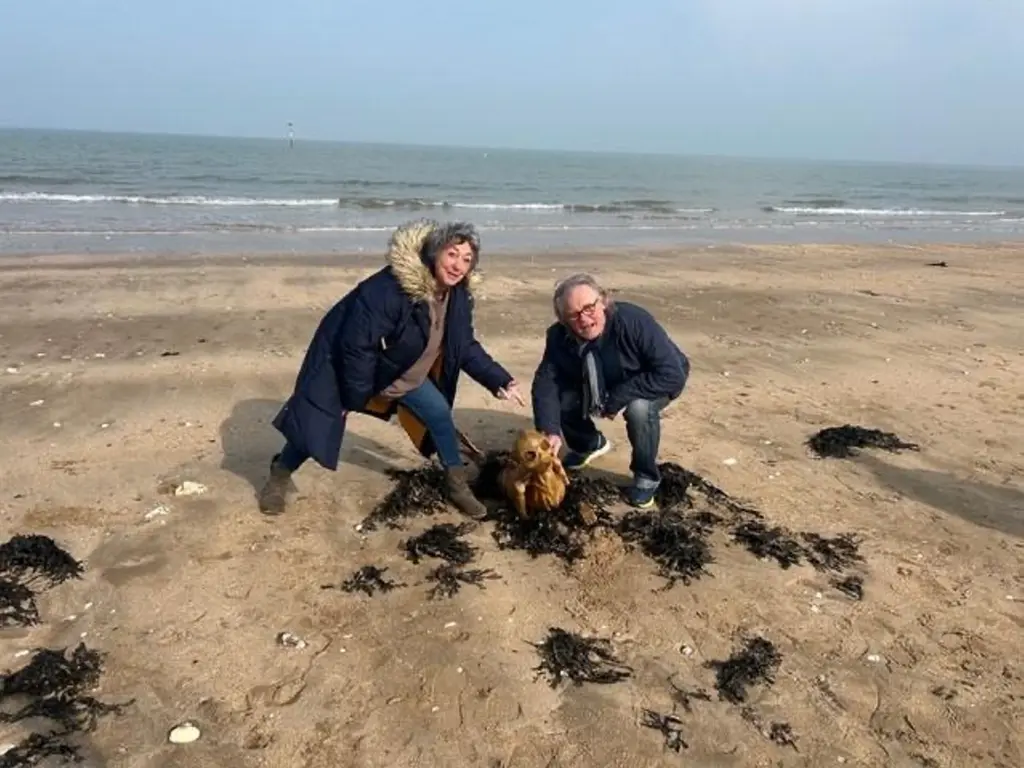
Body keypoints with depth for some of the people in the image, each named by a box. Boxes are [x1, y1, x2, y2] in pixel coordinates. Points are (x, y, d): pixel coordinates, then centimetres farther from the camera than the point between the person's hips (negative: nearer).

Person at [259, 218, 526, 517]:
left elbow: (467, 348, -2)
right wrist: (356, 399, -24)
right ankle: (279, 475, 26)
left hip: (403, 371, 7)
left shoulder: (458, 297, -13)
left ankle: (457, 484, 19)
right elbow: (357, 346, -32)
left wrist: (501, 381, -11)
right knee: (318, 426, -2)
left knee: (439, 412, 3)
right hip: (343, 361, -7)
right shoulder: (388, 289, -37)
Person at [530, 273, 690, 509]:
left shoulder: (634, 321, -37)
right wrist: (549, 431, -38)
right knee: (562, 401, -13)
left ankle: (646, 476, -9)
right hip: (604, 383, 5)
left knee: (639, 408, -36)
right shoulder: (559, 336, -22)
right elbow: (545, 383, -22)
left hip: (651, 383, -5)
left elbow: (672, 374, -38)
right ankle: (589, 445, 20)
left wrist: (617, 398, -35)